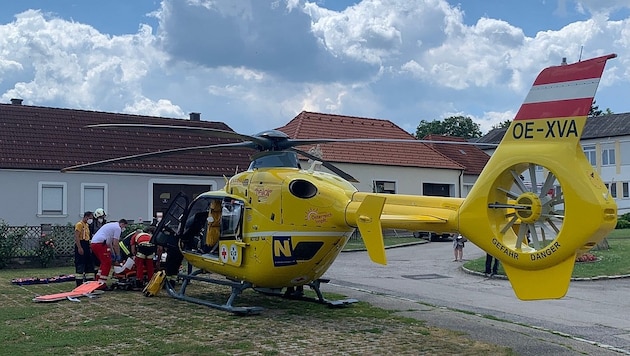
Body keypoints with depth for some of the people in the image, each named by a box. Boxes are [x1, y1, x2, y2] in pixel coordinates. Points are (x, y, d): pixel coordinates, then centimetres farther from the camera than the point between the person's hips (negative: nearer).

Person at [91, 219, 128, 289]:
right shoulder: (118, 228, -2)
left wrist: (112, 253, 31)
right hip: (100, 244, -10)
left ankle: (98, 281, 21)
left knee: (104, 262, 20)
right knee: (107, 264, -4)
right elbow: (115, 244, -5)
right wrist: (118, 255, 4)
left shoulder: (111, 225, 28)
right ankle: (102, 284, -7)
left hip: (93, 243, 10)